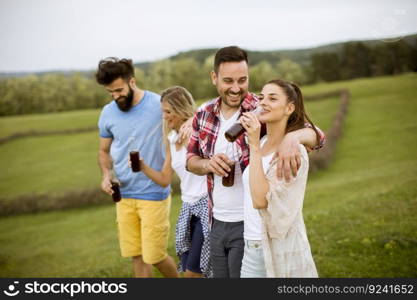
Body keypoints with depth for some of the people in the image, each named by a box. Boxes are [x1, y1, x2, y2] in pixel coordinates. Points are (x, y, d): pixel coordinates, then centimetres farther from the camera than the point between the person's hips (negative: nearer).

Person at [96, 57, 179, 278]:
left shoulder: (159, 105, -12)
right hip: (124, 195, 4)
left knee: (155, 255, 1)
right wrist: (106, 174, -5)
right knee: (136, 256, 9)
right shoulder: (108, 113, 2)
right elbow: (104, 151, 14)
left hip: (154, 194, -4)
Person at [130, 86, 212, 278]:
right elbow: (165, 179, 11)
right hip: (188, 207, 8)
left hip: (206, 205, -7)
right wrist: (143, 167, -2)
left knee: (193, 272, -8)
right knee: (188, 271, 10)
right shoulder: (171, 139, 11)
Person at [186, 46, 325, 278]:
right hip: (216, 222, 5)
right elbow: (191, 160, 9)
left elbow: (316, 134, -16)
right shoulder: (204, 114, 1)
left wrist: (292, 137, -39)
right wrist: (208, 164, -15)